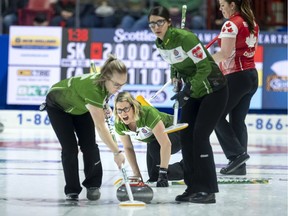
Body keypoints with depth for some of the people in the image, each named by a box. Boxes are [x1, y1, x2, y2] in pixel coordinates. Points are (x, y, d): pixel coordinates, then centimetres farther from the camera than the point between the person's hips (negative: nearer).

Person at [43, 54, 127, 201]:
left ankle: (93, 185, 6)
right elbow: (100, 127, -45)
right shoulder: (92, 87, -46)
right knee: (69, 147, -12)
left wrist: (104, 107, -10)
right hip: (58, 105, -6)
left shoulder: (105, 82, -26)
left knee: (89, 144, -6)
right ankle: (72, 190, 0)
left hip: (80, 105, 6)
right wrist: (116, 152, -45)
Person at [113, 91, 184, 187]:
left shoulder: (148, 114, -40)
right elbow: (128, 148, -5)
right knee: (154, 175, -1)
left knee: (153, 147, -36)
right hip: (153, 139, 7)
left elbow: (166, 144, -41)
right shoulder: (119, 124, -21)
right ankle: (183, 168, 21)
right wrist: (137, 174, -9)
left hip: (173, 133, -7)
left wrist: (163, 172, -41)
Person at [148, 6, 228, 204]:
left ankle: (208, 190, -9)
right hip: (194, 91, 8)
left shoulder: (185, 38, -24)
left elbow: (205, 66, -24)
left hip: (214, 90, -8)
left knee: (200, 136, -14)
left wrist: (187, 90, -27)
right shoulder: (160, 43, 0)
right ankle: (193, 187, 11)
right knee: (185, 136, 3)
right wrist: (176, 79, 3)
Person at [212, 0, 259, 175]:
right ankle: (239, 165, 9)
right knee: (238, 120, 10)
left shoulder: (231, 25, -13)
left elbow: (225, 53, -22)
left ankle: (237, 154, -5)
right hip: (252, 75, 9)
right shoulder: (252, 23, 13)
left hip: (236, 76, -9)